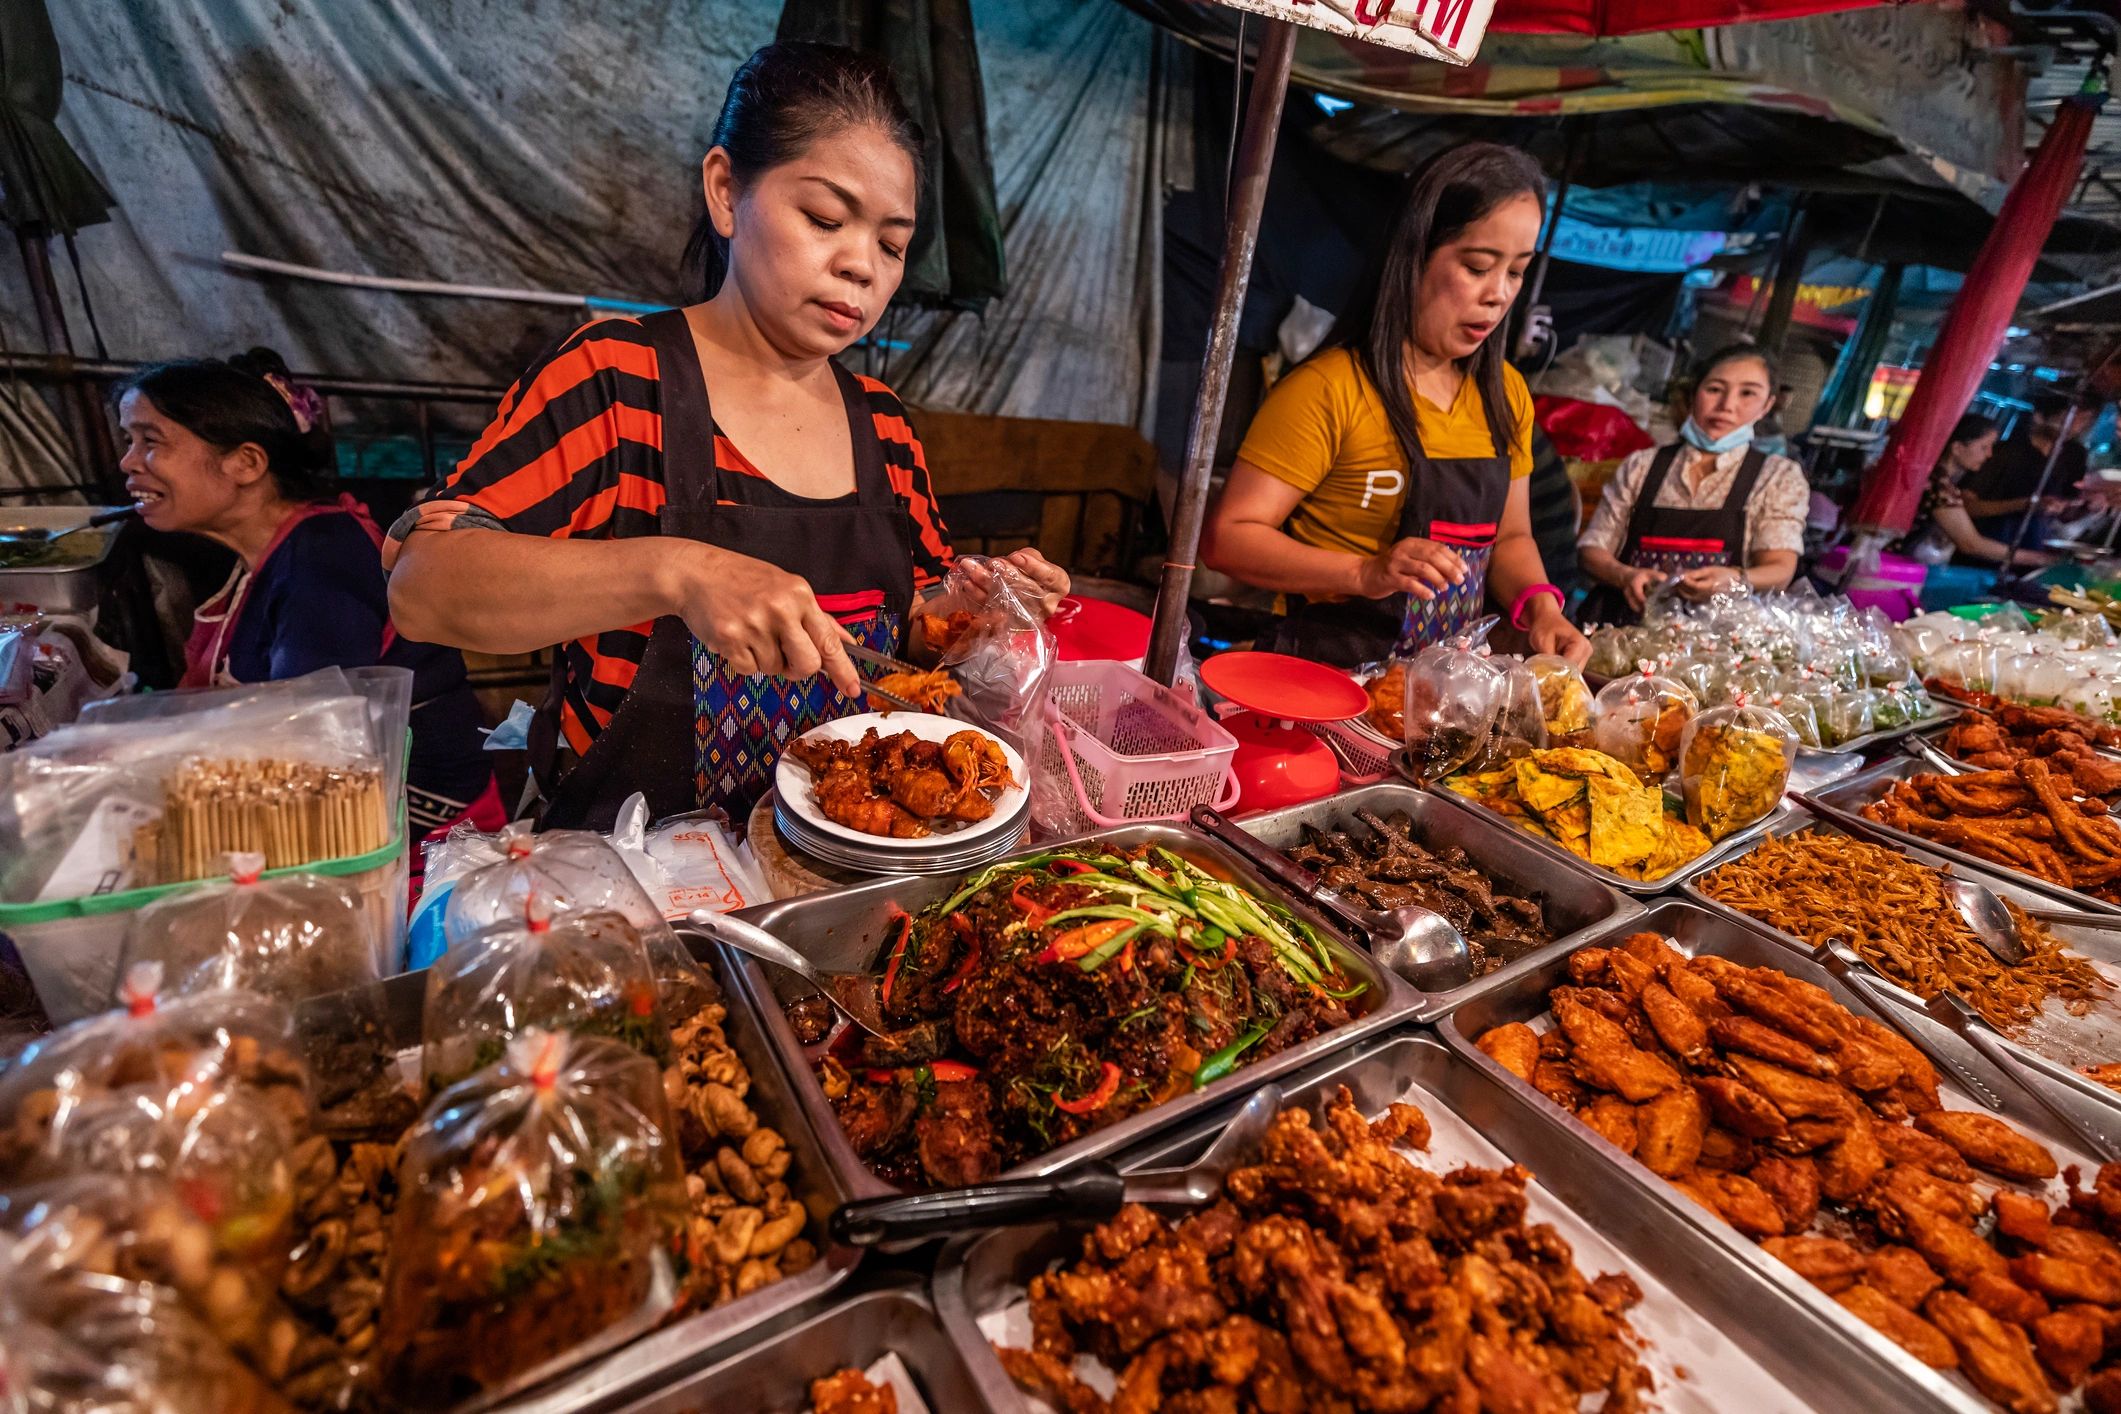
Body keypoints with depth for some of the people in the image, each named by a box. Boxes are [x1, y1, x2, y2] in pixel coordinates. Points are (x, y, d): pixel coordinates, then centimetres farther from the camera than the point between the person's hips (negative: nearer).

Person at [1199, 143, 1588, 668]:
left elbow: (1510, 537, 20)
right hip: (1325, 672, -6)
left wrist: (1540, 607, -1)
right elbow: (1225, 536, -14)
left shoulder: (1506, 395, 11)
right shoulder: (1330, 388, -11)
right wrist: (1365, 575, -25)